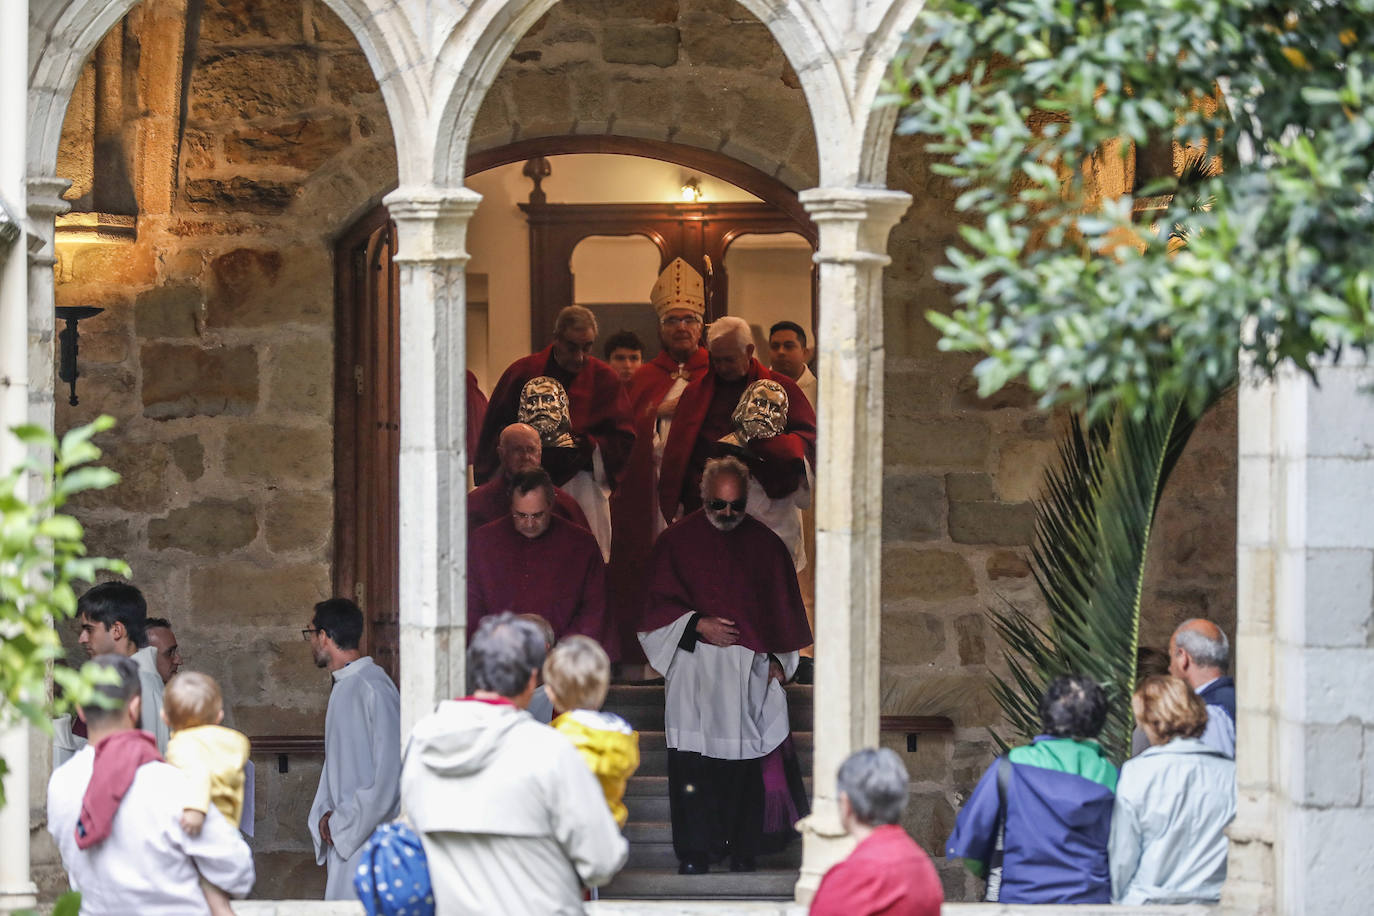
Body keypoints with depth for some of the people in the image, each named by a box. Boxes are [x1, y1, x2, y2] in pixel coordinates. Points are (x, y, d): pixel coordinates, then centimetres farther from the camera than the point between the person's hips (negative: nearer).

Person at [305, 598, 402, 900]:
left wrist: (342, 822, -13)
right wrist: (325, 813, 6)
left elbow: (389, 776, -19)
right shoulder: (343, 688, 16)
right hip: (343, 838, 9)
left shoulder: (373, 688, -15)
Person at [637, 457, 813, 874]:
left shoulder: (766, 545, 9)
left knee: (748, 765, -2)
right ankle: (695, 852, -4)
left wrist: (777, 660, 5)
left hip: (751, 671, 1)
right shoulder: (677, 542, 4)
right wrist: (698, 625, -11)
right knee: (695, 764, -7)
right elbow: (660, 604, 4)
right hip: (695, 672, -1)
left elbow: (784, 610, 15)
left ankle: (743, 850, 4)